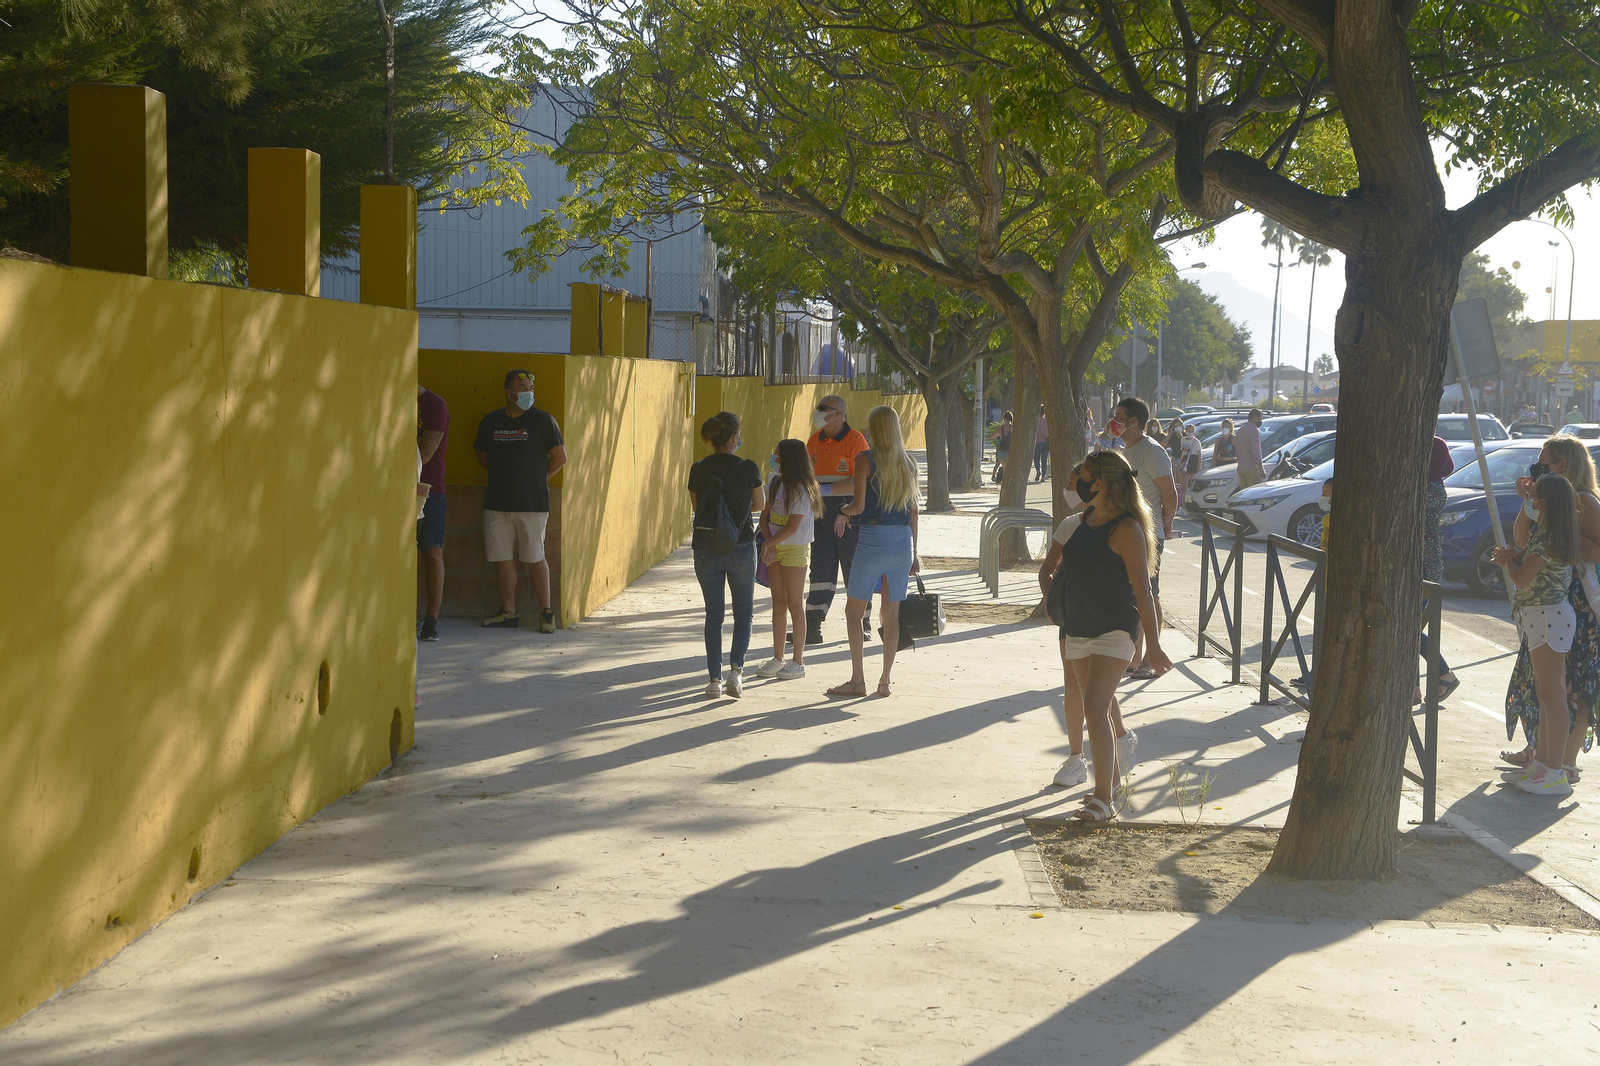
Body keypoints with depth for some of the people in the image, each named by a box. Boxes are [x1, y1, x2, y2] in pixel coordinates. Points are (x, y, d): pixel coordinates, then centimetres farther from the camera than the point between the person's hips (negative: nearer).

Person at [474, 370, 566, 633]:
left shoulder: (543, 420, -2)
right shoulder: (491, 421, 9)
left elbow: (560, 457, 0)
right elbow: (483, 457, 20)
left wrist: (538, 479, 3)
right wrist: (506, 475, 12)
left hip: (532, 503, -4)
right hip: (497, 502, 4)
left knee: (535, 559, -2)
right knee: (502, 558, 5)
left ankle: (546, 612, 7)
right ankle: (509, 613, 15)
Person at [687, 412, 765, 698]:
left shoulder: (698, 470, -4)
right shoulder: (748, 468, -9)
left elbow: (697, 506, 9)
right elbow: (760, 504, 6)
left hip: (706, 549, 2)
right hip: (740, 547, -2)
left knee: (713, 614, 11)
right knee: (743, 611, 13)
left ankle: (715, 680, 9)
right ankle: (736, 669, -5)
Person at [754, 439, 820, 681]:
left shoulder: (800, 489, -15)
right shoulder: (776, 482, 8)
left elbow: (792, 527, -18)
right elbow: (766, 516, 9)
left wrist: (768, 543, -11)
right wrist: (769, 545, -5)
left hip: (795, 550, -7)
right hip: (775, 549, 7)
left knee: (795, 605, -2)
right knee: (778, 604, 10)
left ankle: (798, 661, 4)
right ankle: (777, 659, 16)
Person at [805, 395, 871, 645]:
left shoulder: (855, 440, -10)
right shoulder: (814, 441, 11)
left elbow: (859, 482, -16)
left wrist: (827, 489, -21)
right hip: (821, 514, 5)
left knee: (854, 568, 3)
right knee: (820, 569, 2)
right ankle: (812, 627, 0)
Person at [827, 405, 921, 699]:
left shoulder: (866, 460, -8)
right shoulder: (908, 463, 7)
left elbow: (859, 505, -14)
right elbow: (913, 510, 10)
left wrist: (842, 512, 8)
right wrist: (914, 553, 14)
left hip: (873, 540, -5)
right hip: (903, 540, 5)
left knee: (854, 611, 6)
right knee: (892, 614, 9)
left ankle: (858, 680, 4)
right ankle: (885, 681, 11)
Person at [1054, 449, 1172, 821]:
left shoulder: (1126, 529, -15)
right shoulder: (1084, 520, 10)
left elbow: (1142, 591, -15)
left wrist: (1153, 645, -14)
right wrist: (1065, 631, 24)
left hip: (1114, 631, -8)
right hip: (1079, 630, 8)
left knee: (1095, 706, -15)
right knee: (1097, 707, 16)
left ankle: (1104, 798, -11)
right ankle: (1114, 774, 35)